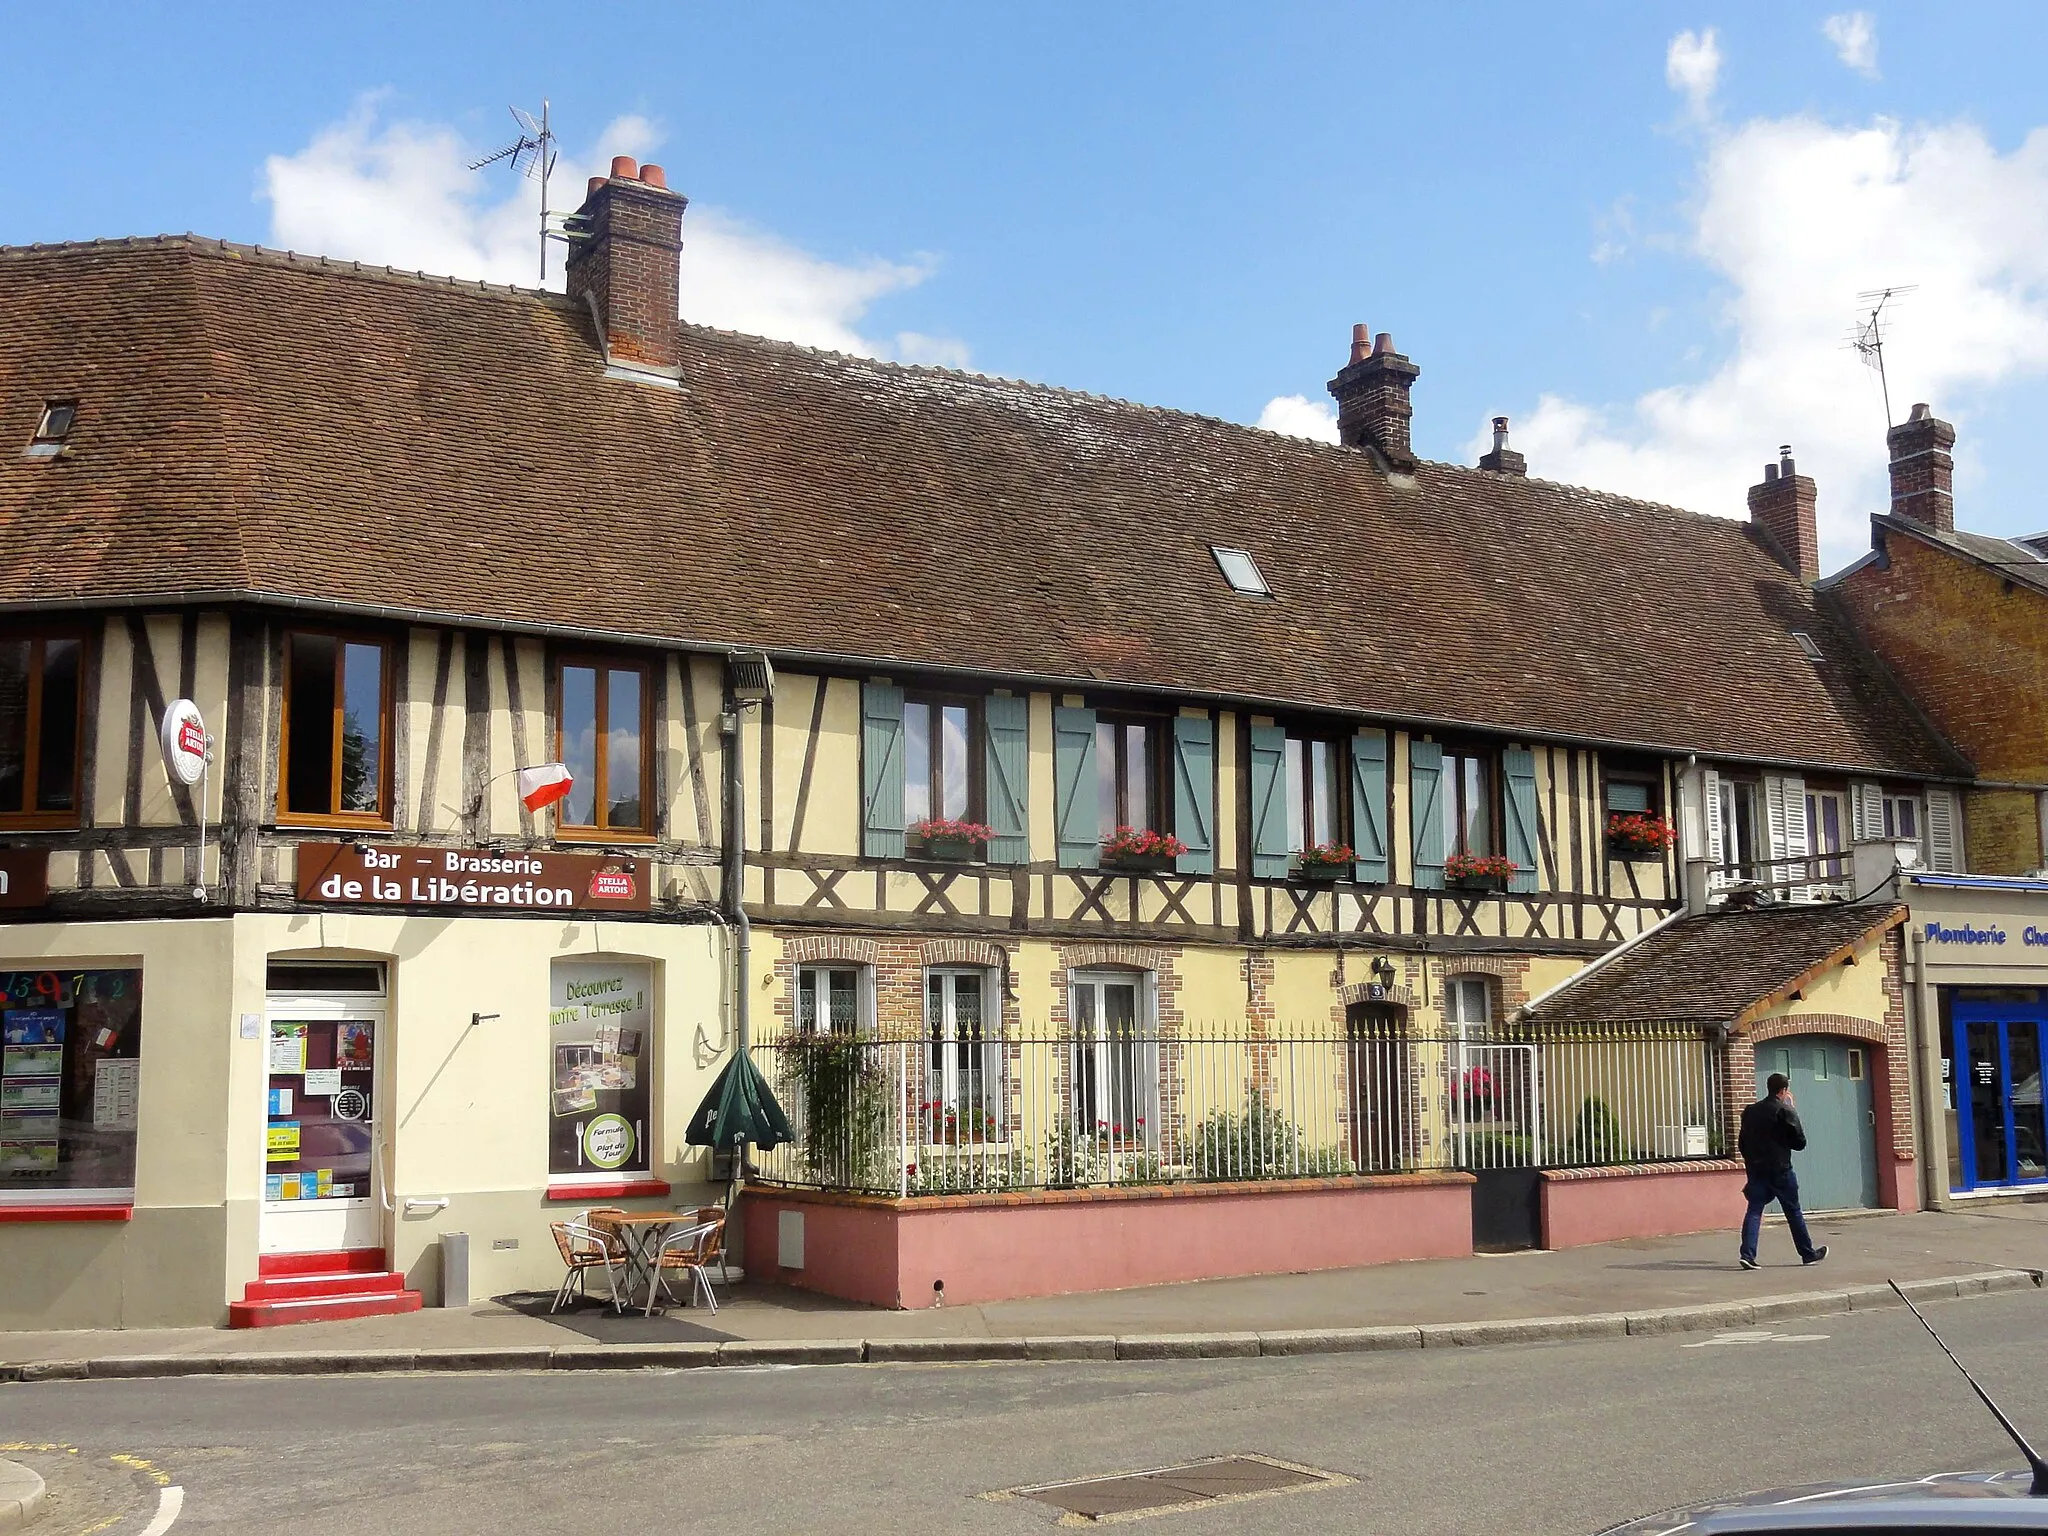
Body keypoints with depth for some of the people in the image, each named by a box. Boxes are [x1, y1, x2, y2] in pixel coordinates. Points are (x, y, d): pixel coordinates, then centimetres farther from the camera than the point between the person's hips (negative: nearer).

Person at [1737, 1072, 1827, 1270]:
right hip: (1780, 1170, -4)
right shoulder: (1785, 1111, -9)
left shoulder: (1750, 1111, 9)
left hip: (1755, 1170, 4)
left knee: (1754, 1211, 1)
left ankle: (1748, 1254, -13)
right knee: (1793, 1213, 8)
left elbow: (1742, 1144, 12)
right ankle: (1808, 1254, 20)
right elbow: (1800, 1143, -3)